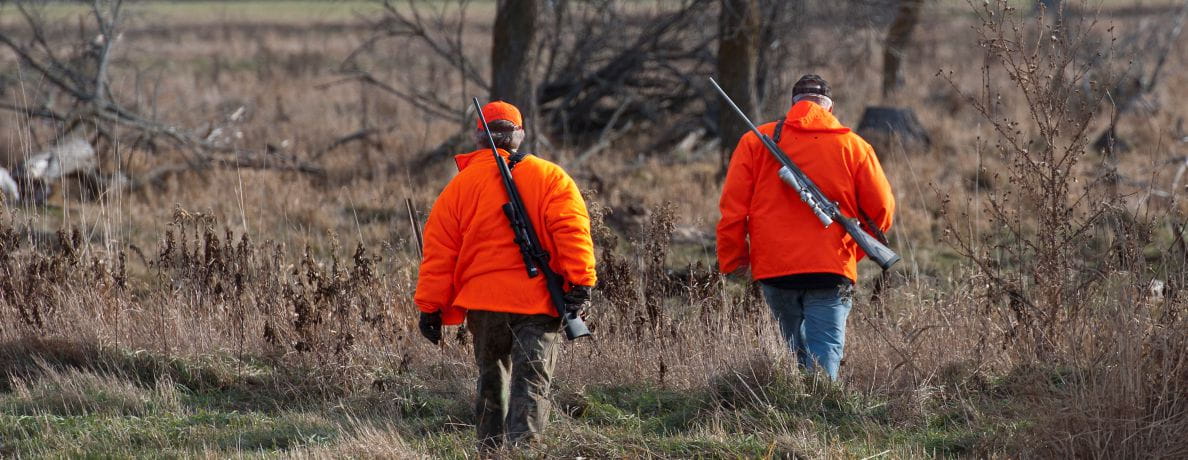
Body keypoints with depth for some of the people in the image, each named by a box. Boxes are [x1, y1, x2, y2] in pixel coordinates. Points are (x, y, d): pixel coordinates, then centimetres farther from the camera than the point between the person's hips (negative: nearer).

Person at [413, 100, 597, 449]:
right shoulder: (550, 177, 1)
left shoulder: (459, 186, 6)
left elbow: (439, 253, 4)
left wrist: (431, 307, 7)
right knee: (530, 382, -5)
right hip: (539, 303, -2)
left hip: (484, 302, 2)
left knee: (491, 381, 18)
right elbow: (572, 231, -12)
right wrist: (581, 283, -15)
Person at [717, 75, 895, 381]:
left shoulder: (755, 142, 6)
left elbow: (732, 208, 1)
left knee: (798, 351, 18)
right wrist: (855, 251, 20)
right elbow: (881, 209, 5)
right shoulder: (853, 146, 5)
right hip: (832, 270, -2)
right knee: (824, 355, -7)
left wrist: (732, 261, 8)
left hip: (773, 269, 2)